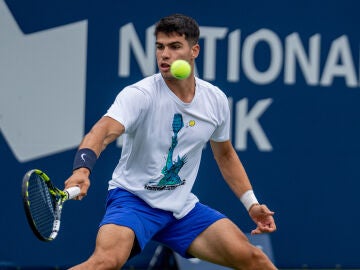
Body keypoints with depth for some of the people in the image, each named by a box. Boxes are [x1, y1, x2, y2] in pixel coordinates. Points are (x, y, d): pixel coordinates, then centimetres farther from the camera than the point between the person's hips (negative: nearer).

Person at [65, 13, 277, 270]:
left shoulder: (216, 100, 0)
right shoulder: (140, 95, -17)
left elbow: (225, 155, 18)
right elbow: (103, 132, -34)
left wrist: (251, 203, 12)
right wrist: (82, 169, -53)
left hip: (182, 207, 5)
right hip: (133, 199, -5)